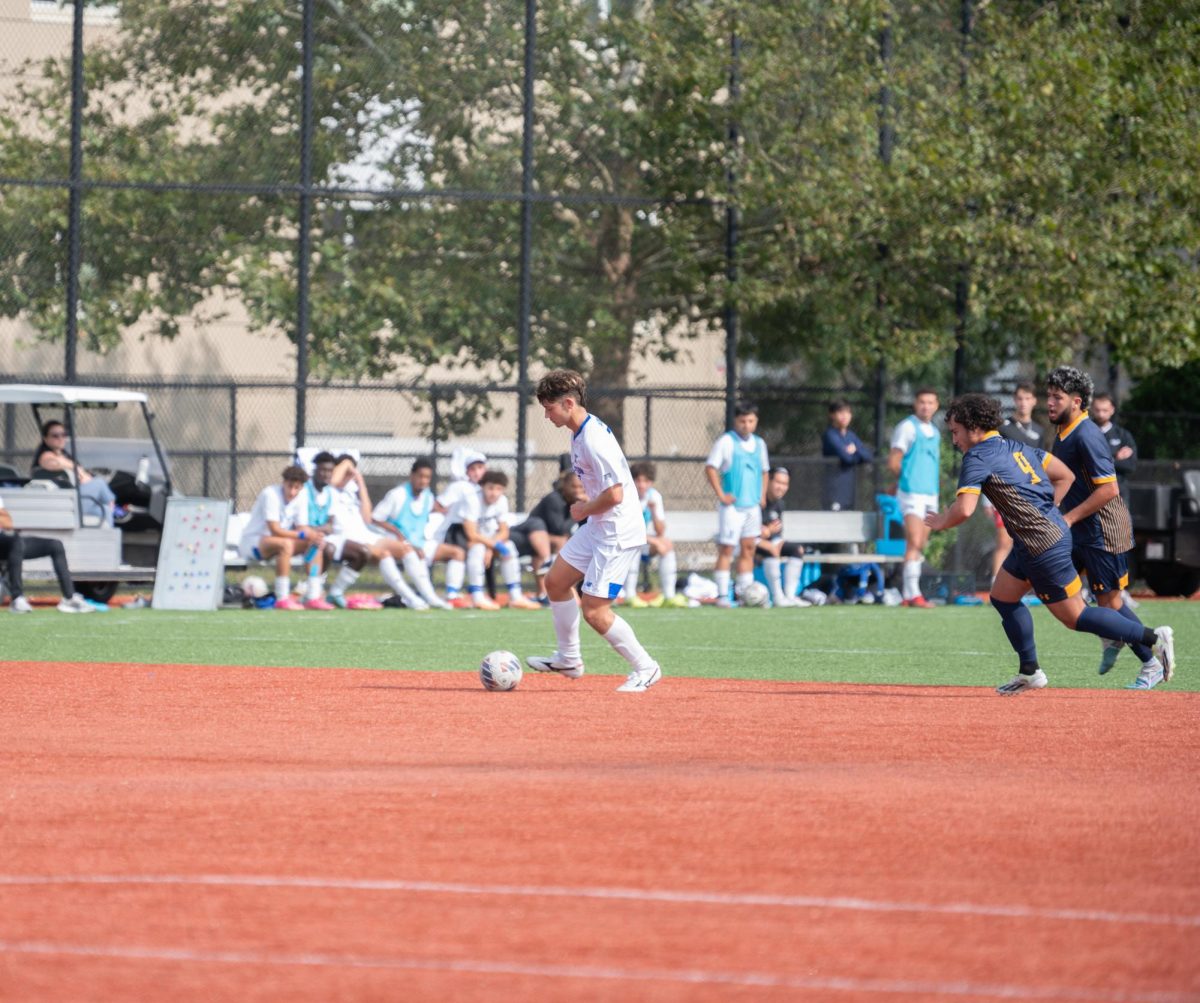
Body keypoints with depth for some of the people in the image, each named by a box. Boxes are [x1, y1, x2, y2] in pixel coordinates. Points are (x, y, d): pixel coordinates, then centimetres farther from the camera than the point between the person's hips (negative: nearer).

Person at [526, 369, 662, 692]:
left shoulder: (595, 439, -24)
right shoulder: (578, 433, 7)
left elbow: (614, 494, -28)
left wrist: (584, 510, -12)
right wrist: (586, 504, 7)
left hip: (618, 534, -11)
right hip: (596, 529, 11)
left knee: (595, 611, -9)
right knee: (556, 583, 18)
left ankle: (645, 669, 5)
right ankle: (568, 659, 30)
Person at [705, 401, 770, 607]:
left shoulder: (759, 444, 12)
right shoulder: (726, 442, -6)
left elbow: (764, 471, 24)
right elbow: (710, 468, -9)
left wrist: (762, 496, 11)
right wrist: (721, 495, -15)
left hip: (753, 505, 6)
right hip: (732, 505, -6)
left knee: (748, 549, 6)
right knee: (727, 549, -6)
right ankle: (722, 594, -6)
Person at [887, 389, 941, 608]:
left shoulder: (934, 432, 17)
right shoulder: (907, 427, -6)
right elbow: (893, 462, -8)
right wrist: (908, 479, 4)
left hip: (930, 494, 8)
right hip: (912, 493, -8)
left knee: (919, 547, 6)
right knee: (914, 544, -15)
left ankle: (908, 595, 9)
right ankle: (913, 593, -18)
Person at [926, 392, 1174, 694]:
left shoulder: (978, 458, -13)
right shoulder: (1016, 447, 14)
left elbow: (964, 509, -23)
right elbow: (1065, 475, 16)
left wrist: (940, 521, -3)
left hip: (1045, 545, -10)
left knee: (1074, 617, -2)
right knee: (1003, 598, 18)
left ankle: (1153, 638, -1)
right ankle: (1029, 672, 24)